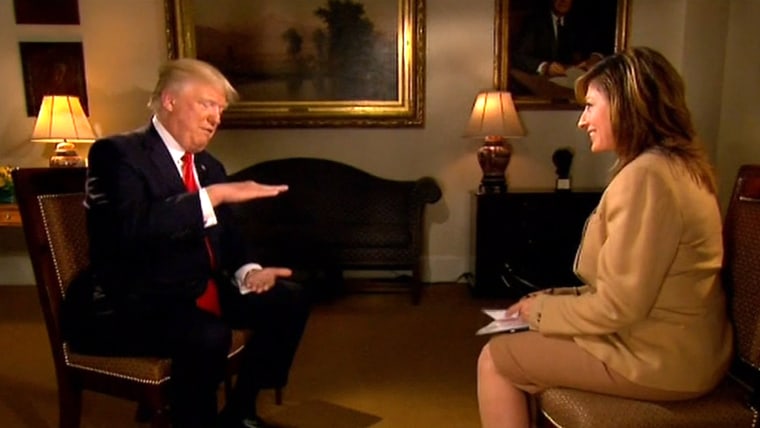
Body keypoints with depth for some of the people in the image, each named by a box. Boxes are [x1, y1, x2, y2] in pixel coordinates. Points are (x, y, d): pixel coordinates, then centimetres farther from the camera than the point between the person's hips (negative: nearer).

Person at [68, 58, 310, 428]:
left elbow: (224, 235, 16)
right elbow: (133, 226, -29)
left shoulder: (208, 164, 13)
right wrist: (215, 194, -29)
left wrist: (246, 272, -6)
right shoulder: (116, 153, -11)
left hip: (202, 291, 9)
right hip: (130, 306, -8)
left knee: (289, 300, -1)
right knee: (208, 336, -35)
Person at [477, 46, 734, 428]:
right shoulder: (682, 166, 9)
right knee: (517, 346, 16)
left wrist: (540, 308, -8)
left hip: (658, 359, -9)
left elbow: (618, 307, -24)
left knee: (495, 360, -2)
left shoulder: (646, 176, -23)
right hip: (676, 343, 9)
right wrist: (551, 298, 5)